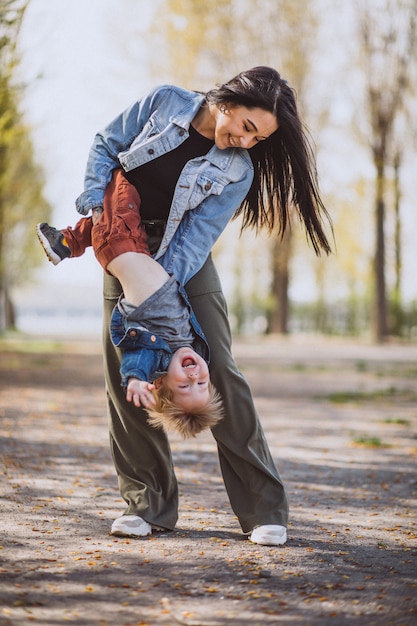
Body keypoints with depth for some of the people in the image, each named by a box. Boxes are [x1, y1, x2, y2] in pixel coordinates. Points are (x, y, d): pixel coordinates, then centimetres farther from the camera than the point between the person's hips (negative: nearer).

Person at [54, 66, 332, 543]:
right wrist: (94, 196, -14)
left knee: (219, 370, -11)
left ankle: (264, 508, -5)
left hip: (184, 262, -1)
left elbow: (196, 237, -17)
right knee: (123, 374, -5)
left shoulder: (238, 169, -11)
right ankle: (146, 504, 5)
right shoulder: (165, 102, -8)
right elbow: (106, 145, 2)